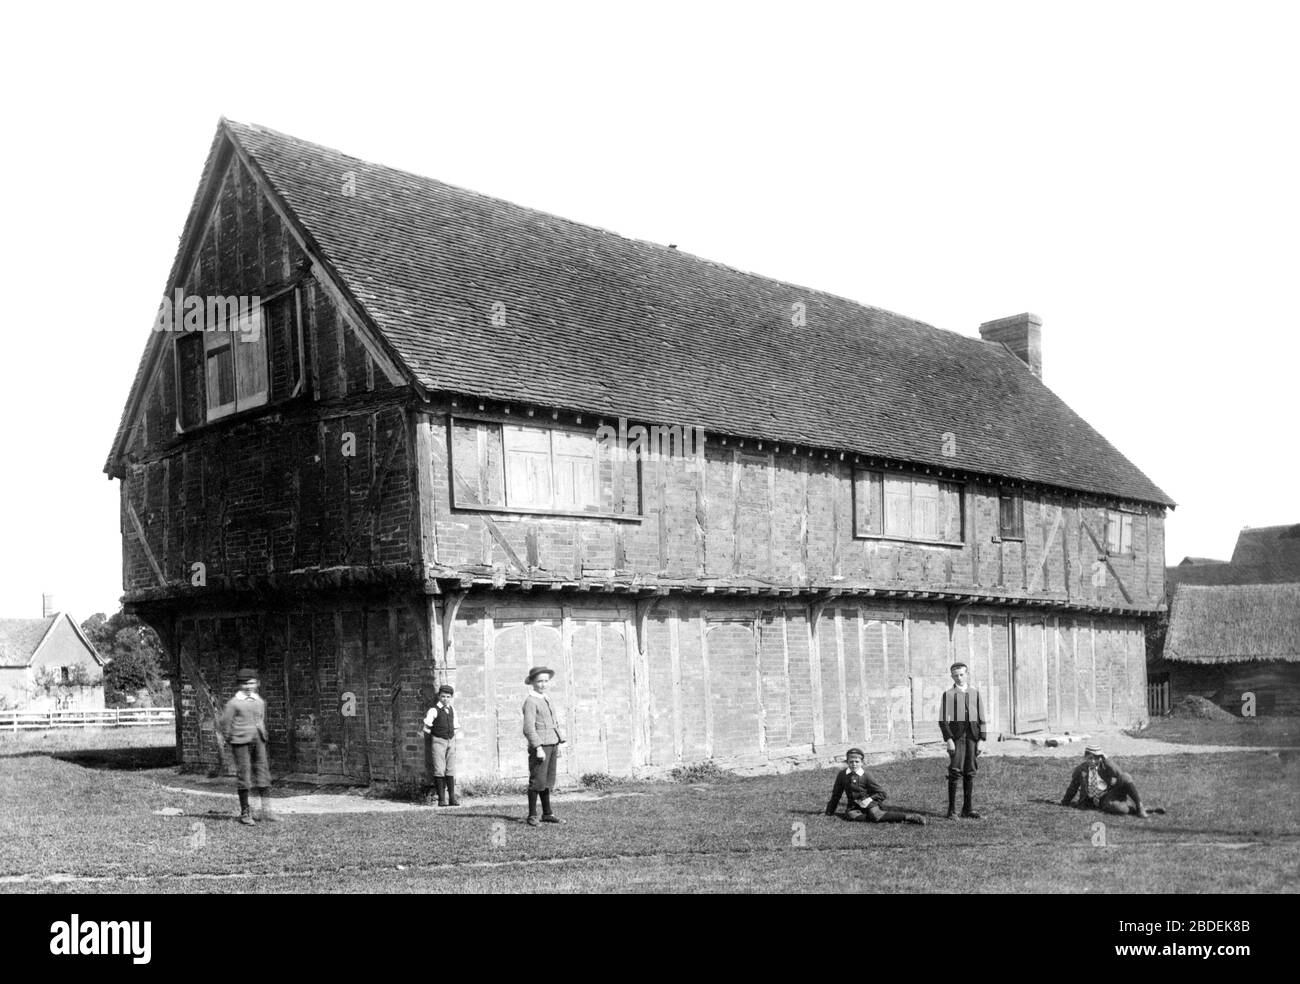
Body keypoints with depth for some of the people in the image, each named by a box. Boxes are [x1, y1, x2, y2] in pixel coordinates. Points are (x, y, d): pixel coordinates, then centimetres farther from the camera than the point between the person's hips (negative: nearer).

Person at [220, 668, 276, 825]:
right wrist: (230, 743, 2)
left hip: (258, 741, 5)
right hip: (241, 742, -5)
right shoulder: (233, 703, -3)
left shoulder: (260, 702, 13)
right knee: (244, 776, -2)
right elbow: (225, 723, -1)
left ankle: (266, 811, 2)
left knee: (263, 772, 0)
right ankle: (244, 813, 6)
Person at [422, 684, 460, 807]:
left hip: (451, 741, 5)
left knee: (451, 769, 1)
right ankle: (441, 798, -2)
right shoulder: (434, 710, -7)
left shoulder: (452, 710, 10)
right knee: (439, 770, -5)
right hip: (439, 741, -5)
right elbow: (426, 728, -6)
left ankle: (452, 797, 2)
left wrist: (453, 739, 14)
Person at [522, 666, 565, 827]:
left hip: (552, 745, 8)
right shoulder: (530, 701, -9)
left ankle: (547, 814, 17)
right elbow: (529, 728, -16)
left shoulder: (547, 699, 18)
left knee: (548, 782, 12)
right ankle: (532, 816, -1)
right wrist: (538, 747, -21)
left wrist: (558, 745, 20)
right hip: (540, 745, -8)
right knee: (537, 781, -6)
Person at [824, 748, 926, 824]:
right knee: (850, 815, -31)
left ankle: (910, 817, -31)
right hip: (854, 805, 4)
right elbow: (836, 795, 12)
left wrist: (870, 799, -18)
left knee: (876, 815, -33)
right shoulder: (841, 775, 1)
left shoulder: (866, 776, -8)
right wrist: (829, 813, 13)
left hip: (868, 803, -4)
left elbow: (883, 793, -3)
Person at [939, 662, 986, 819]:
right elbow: (943, 720, -2)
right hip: (955, 736, -3)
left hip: (972, 736, 3)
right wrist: (948, 740, -12)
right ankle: (951, 809, -5)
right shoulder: (948, 695, 2)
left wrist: (981, 740, 2)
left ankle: (967, 808, 11)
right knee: (955, 771, -10)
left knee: (970, 772, 4)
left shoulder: (975, 693, 11)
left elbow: (981, 719, 10)